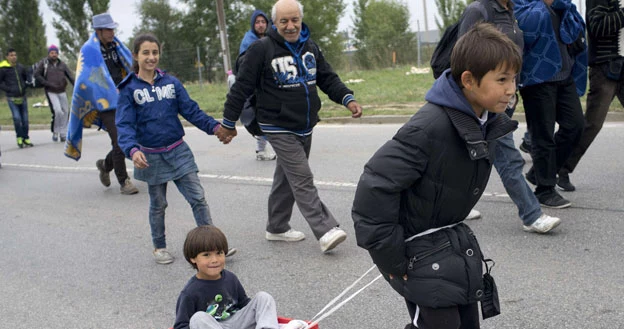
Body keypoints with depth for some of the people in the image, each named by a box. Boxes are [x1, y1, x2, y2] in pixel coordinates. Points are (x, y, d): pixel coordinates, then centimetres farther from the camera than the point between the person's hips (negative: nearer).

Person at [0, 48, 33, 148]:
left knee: (25, 119, 5)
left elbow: (27, 77, 21)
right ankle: (19, 137, 5)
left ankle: (26, 138, 17)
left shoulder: (21, 67, 5)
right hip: (11, 98, -4)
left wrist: (24, 87, 8)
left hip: (23, 97, 4)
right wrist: (9, 90, -10)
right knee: (17, 118, -14)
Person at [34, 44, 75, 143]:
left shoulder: (62, 64, 5)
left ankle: (63, 134, 17)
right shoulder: (44, 63, -3)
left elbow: (70, 75, -1)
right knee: (58, 111, -18)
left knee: (65, 112, 5)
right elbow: (36, 74, -3)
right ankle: (55, 132, 1)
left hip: (62, 92, 4)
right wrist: (47, 84, -12)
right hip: (51, 92, -4)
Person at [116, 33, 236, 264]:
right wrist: (132, 149, -30)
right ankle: (159, 247, 29)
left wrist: (214, 126, -14)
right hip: (151, 156, -2)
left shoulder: (171, 82, 2)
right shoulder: (128, 89, -5)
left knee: (198, 197, -4)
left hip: (178, 151, 2)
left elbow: (191, 110, 1)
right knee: (158, 204, 12)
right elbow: (124, 124, -13)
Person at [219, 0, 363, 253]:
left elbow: (328, 79, 10)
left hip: (305, 128, 7)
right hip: (279, 129, -7)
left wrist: (347, 99, -7)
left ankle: (277, 228, 28)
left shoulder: (310, 47, 7)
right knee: (303, 181, -12)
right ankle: (326, 231, -14)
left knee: (287, 178, 15)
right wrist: (228, 123, -5)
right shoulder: (262, 49, -13)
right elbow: (241, 88, -9)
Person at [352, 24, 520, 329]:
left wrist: (457, 236, 15)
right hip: (421, 253, -8)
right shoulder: (429, 129, -29)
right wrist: (391, 258, -23)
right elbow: (376, 185, -29)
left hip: (455, 243, 8)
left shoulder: (488, 122, -2)